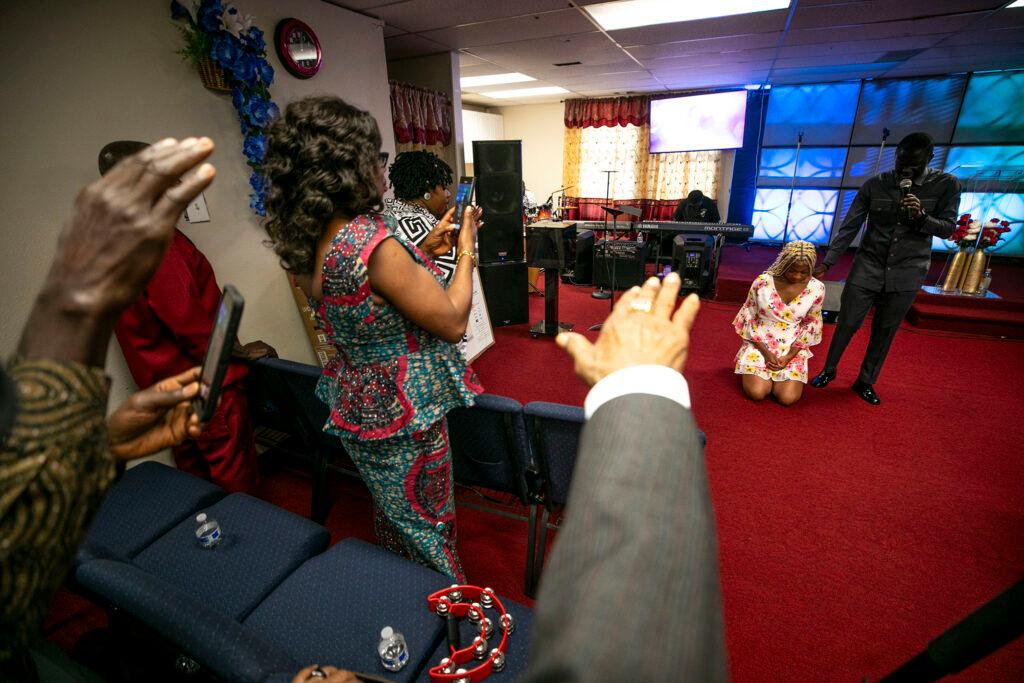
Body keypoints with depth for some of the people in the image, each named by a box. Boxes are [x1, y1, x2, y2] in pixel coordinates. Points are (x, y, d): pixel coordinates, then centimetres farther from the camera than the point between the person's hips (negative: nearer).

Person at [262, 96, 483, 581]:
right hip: (403, 414, -8)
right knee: (428, 530, 16)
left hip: (357, 401, 9)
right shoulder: (372, 240, -30)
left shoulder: (304, 241, -2)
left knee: (391, 519, 29)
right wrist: (466, 249, -8)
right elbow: (452, 322, -21)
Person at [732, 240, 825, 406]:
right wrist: (766, 352, -10)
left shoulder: (816, 288, -7)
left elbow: (811, 325, 3)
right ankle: (767, 373, 17)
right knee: (756, 392, -17)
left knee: (788, 398, -14)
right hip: (760, 344, -1)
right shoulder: (762, 282, -12)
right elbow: (749, 318, -4)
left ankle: (773, 374, 19)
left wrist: (789, 356, -8)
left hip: (793, 349, 1)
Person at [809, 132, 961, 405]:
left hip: (907, 271, 1)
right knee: (847, 323, 0)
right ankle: (828, 370, 19)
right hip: (868, 266, -1)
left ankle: (866, 382, 21)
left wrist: (920, 217, -19)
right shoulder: (875, 185, -3)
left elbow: (948, 228, 2)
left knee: (885, 331, 8)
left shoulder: (946, 185, -2)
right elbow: (848, 227, -4)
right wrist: (827, 263, -10)